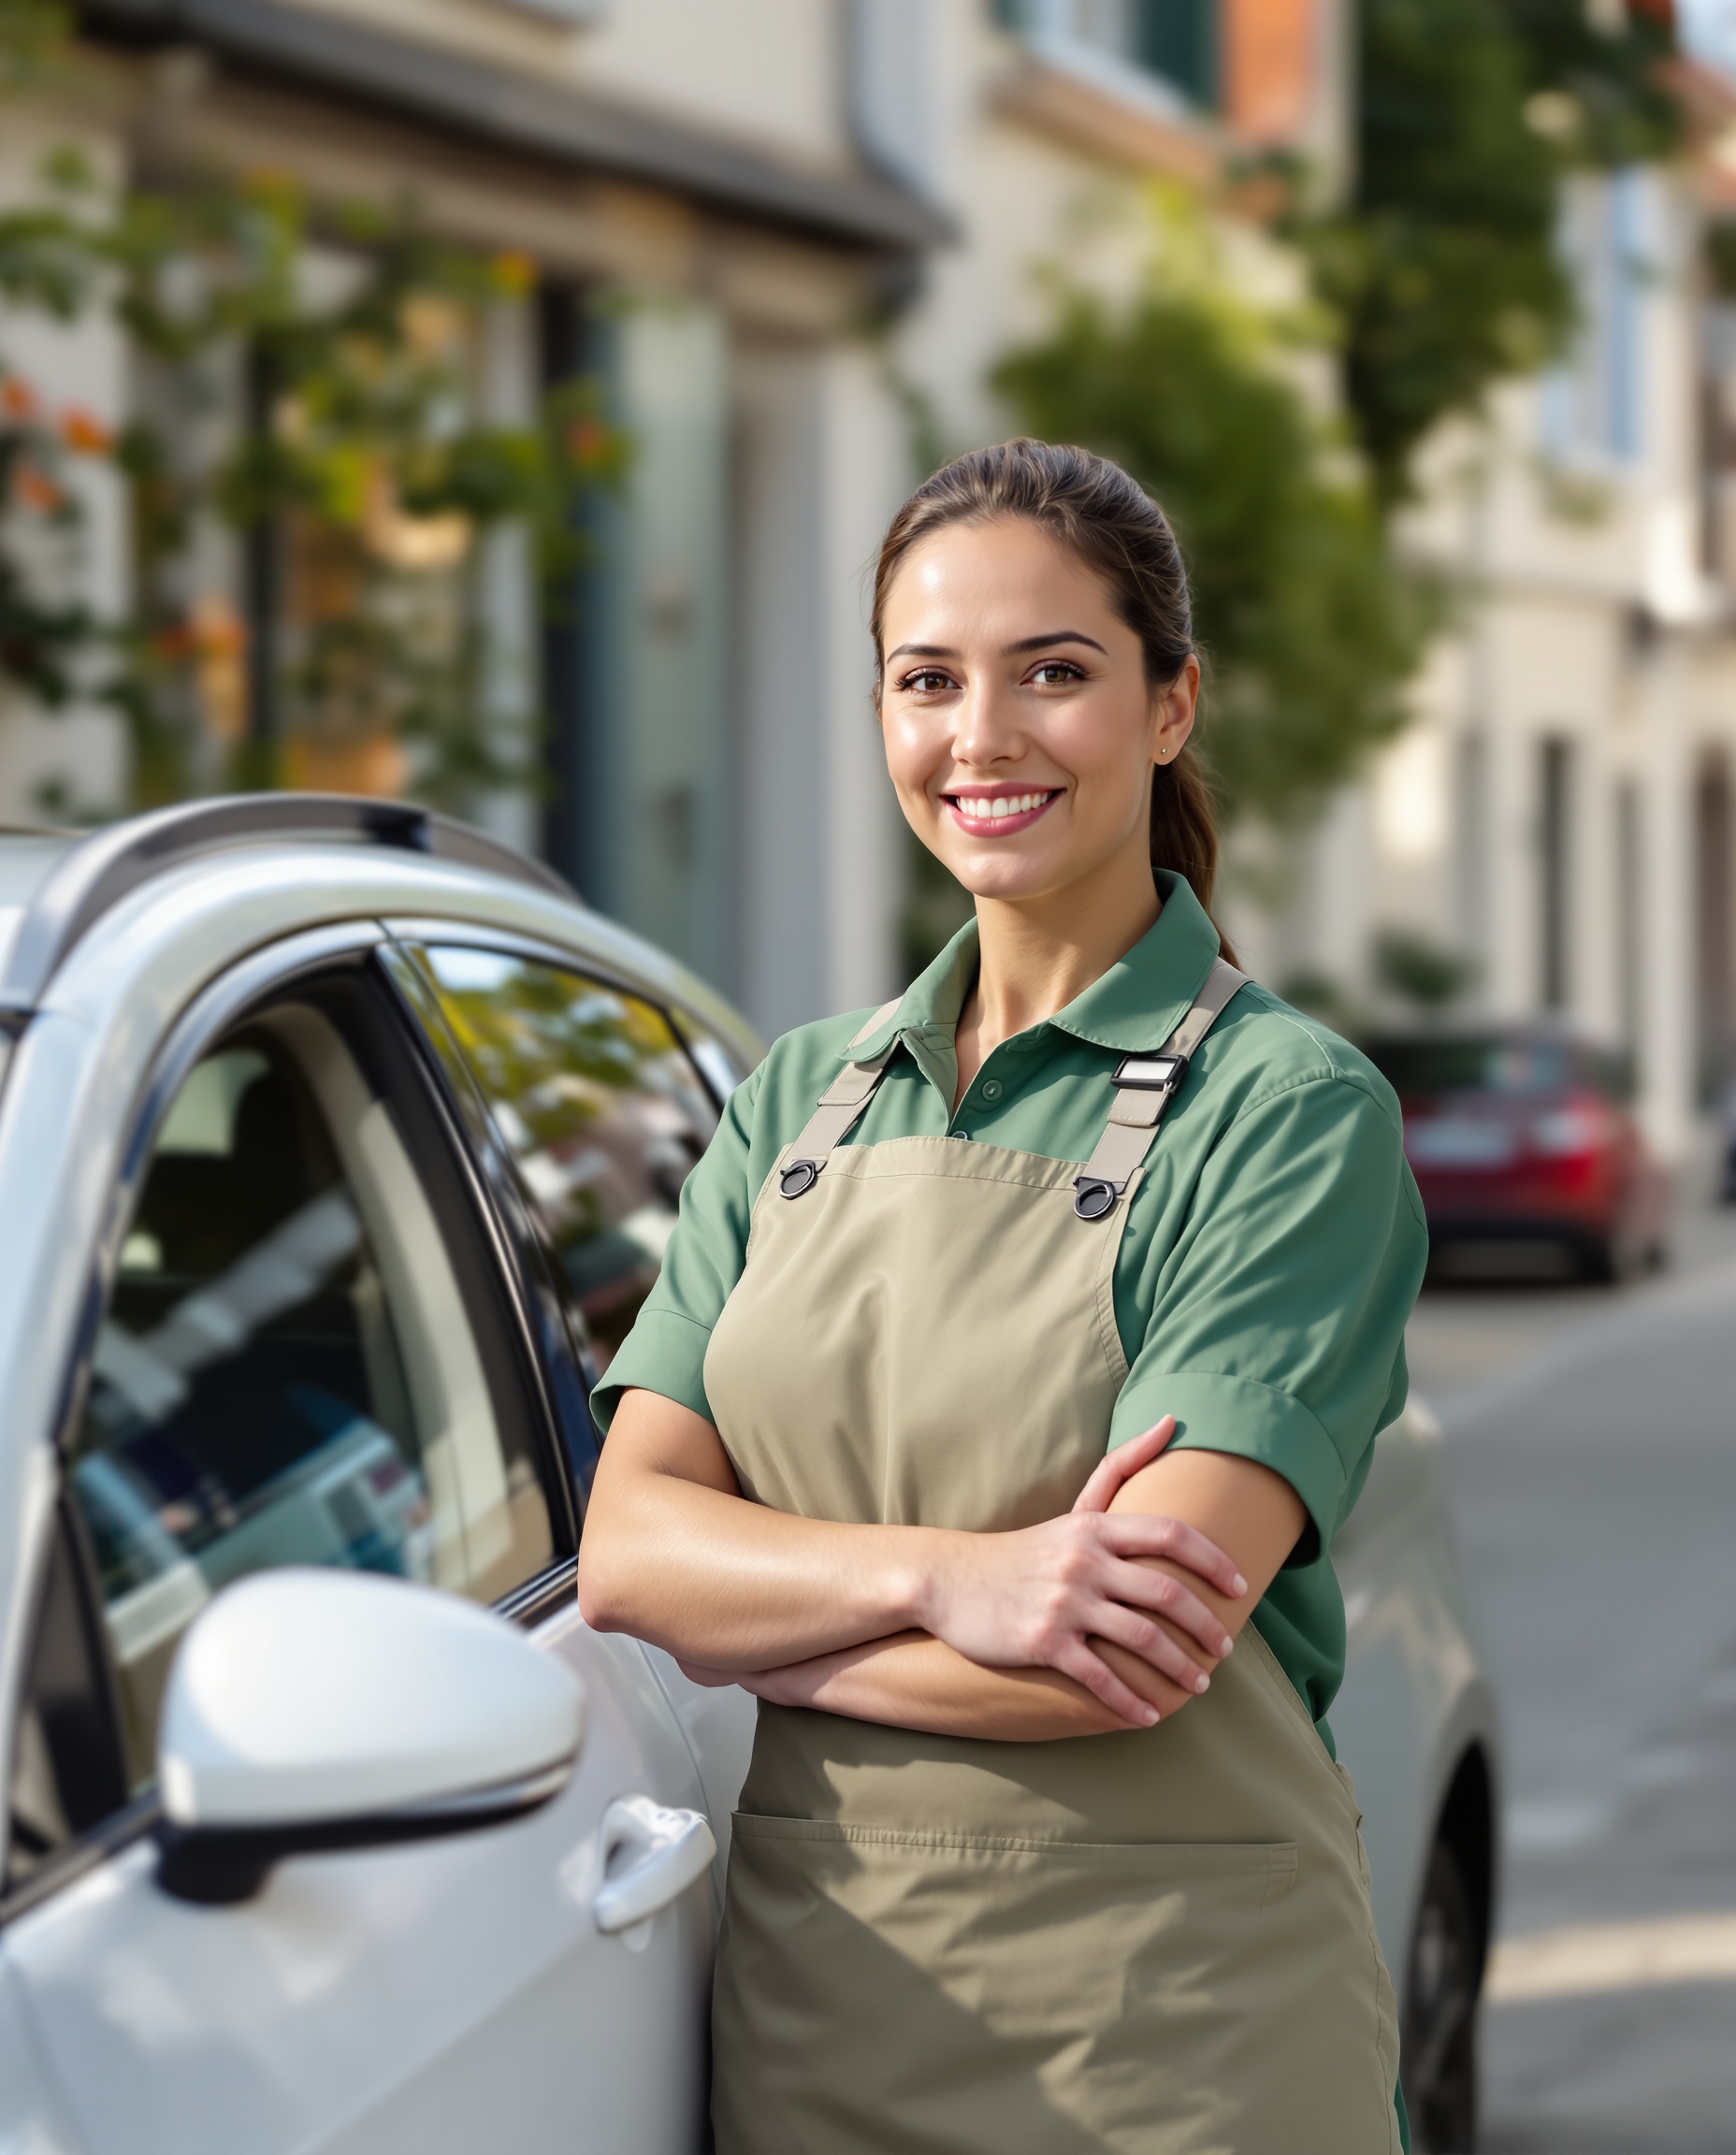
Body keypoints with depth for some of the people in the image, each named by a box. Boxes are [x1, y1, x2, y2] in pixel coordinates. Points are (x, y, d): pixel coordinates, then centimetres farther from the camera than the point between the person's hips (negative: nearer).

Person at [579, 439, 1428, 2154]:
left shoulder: (1290, 1112, -9)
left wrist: (759, 1633, -8)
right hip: (804, 2006, 5)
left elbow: (1145, 1647, -19)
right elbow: (626, 1546, -3)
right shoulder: (798, 1099, 8)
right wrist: (940, 1581, -20)